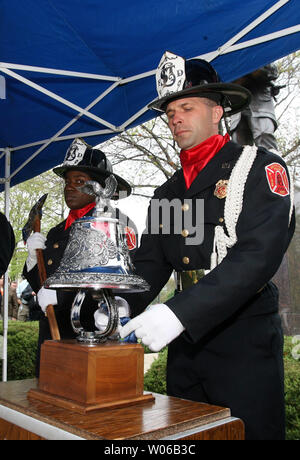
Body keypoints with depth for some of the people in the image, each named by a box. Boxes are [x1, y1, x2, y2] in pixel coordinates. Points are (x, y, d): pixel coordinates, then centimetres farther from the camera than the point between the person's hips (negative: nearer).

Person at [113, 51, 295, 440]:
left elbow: (259, 255, -20)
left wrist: (179, 312, -28)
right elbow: (150, 264, 10)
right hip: (185, 340, 6)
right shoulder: (167, 193, 14)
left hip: (245, 343, -6)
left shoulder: (260, 168, -6)